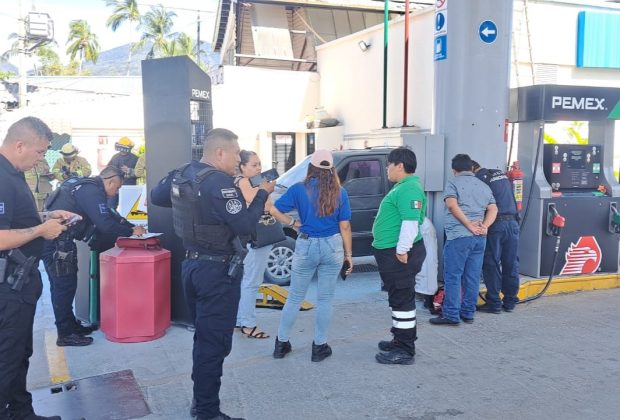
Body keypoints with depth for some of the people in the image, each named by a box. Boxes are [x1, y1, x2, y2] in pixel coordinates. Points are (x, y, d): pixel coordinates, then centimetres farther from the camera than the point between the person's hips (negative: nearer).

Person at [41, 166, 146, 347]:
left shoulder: (87, 186, 17)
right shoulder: (93, 192, -15)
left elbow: (108, 214, 22)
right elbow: (105, 224, -21)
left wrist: (131, 226, 15)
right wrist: (131, 232, -9)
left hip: (52, 240, 11)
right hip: (58, 242, -11)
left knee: (60, 286, 16)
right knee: (65, 286, -3)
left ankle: (70, 325, 29)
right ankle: (65, 334, 6)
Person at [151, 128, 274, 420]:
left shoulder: (182, 174, 6)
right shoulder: (219, 182, -21)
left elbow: (156, 196, 21)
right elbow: (244, 226, -22)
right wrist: (262, 194, -9)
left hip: (192, 264, 9)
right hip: (217, 270, -9)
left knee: (203, 336, 21)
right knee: (214, 342, 0)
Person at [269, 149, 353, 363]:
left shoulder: (299, 189, -5)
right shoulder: (340, 193, -2)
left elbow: (274, 211, -9)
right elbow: (344, 226, -1)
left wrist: (293, 223, 3)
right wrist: (349, 253, 6)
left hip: (306, 246, 0)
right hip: (332, 247, 0)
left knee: (295, 297, 13)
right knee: (325, 299, 10)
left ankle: (281, 343, 22)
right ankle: (319, 346, 16)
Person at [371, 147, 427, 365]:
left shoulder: (409, 188, -18)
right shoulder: (403, 187, 17)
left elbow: (411, 221, -27)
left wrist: (402, 250, -25)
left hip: (398, 254, -11)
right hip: (391, 252, 11)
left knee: (402, 300, -4)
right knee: (398, 298, 19)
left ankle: (405, 351, 3)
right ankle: (401, 341, 31)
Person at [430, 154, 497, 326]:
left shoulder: (453, 183, 2)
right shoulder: (484, 186, 19)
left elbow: (452, 205, -15)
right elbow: (493, 209, 8)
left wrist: (468, 225, -14)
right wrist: (484, 226, -5)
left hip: (458, 236, -6)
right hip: (479, 237, 6)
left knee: (453, 276, -2)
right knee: (472, 277, 9)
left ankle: (451, 315, -2)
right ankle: (468, 313, 15)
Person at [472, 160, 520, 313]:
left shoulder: (479, 179, -5)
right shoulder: (501, 174, 17)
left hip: (495, 224, -6)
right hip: (513, 222, 6)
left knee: (491, 264, 2)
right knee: (511, 264, 10)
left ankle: (494, 303, 5)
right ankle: (510, 302, 18)